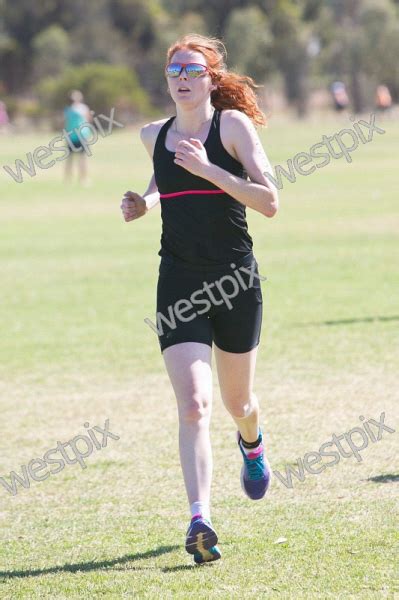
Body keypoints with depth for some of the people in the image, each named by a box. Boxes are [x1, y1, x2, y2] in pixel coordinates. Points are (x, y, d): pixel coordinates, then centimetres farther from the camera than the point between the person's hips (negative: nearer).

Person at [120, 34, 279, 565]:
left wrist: (209, 170, -23)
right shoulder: (154, 136, 7)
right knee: (193, 403, -16)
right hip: (178, 284, 2)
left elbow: (269, 203, -14)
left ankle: (252, 443, 54)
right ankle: (200, 521, -24)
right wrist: (144, 202, 7)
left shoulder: (232, 124, -7)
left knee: (236, 402, 16)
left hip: (236, 282, -2)